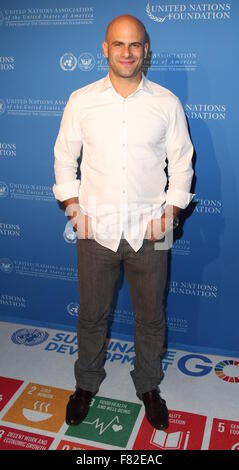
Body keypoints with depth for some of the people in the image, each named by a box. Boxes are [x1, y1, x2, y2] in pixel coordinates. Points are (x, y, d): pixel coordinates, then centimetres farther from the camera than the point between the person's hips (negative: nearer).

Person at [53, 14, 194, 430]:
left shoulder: (167, 103, -1)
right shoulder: (81, 101, -1)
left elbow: (181, 164, 4)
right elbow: (64, 158, 7)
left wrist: (171, 212, -5)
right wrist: (73, 208, -1)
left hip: (149, 230, 0)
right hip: (96, 228, 0)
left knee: (151, 317, 14)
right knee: (91, 314, 15)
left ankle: (148, 387, 39)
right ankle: (86, 384, 39)